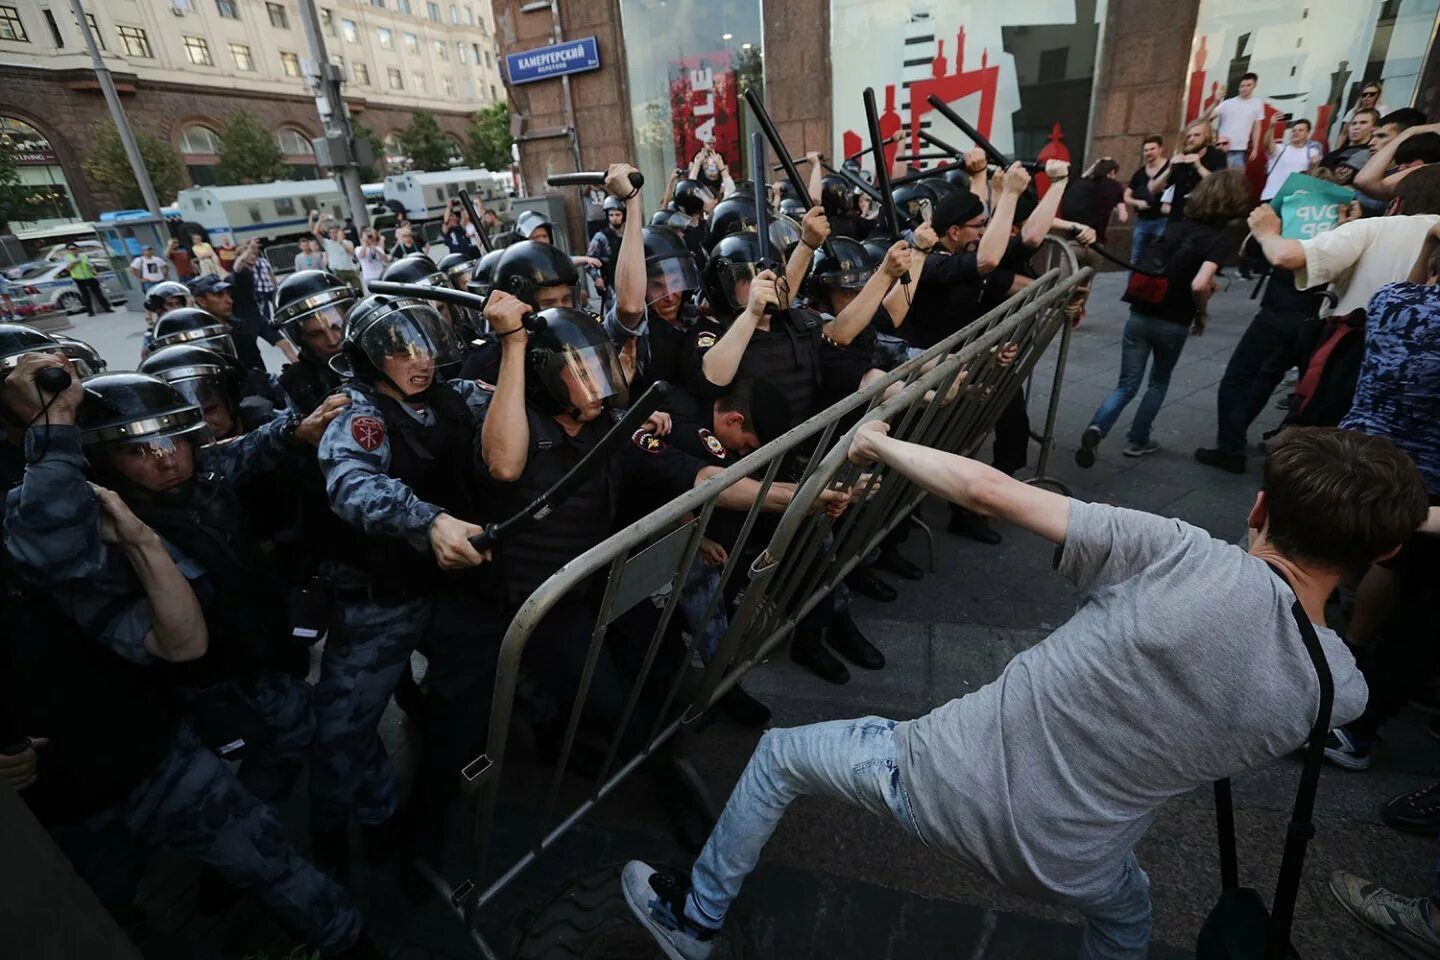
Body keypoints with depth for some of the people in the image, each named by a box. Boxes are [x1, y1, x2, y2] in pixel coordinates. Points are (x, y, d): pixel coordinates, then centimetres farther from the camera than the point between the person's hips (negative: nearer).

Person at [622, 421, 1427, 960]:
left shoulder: (1183, 559, -24)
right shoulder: (1343, 691, -9)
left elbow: (987, 490, -23)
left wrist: (880, 445, -6)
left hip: (952, 782, -4)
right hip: (1069, 868, 5)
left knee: (780, 753, 21)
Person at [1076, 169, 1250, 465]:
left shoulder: (1179, 225, 8)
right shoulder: (1222, 240, -11)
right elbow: (1199, 285, -24)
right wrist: (1202, 314, -5)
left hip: (1141, 314, 4)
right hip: (1173, 324, -4)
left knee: (1127, 385, 5)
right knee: (1159, 382, 21)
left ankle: (1096, 428, -22)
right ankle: (1137, 440, 23)